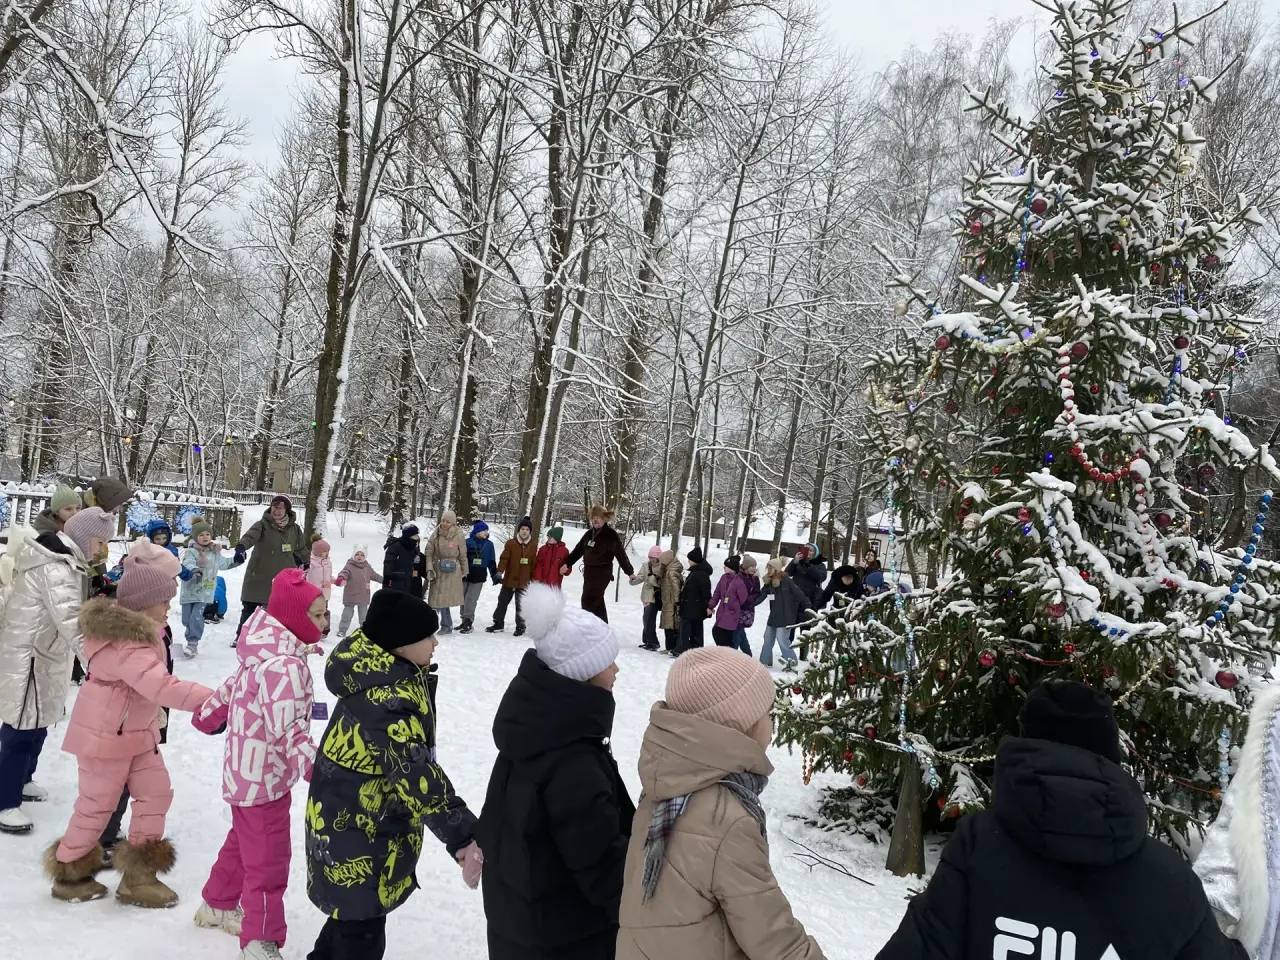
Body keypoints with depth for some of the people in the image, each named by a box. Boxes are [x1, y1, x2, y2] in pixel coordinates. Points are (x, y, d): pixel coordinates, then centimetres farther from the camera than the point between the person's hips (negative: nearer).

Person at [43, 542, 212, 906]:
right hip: (105, 735, -10)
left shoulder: (132, 629, 1)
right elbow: (163, 687, -42)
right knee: (98, 803, 6)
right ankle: (69, 872, 28)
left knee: (155, 792, 7)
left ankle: (138, 875, 16)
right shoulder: (128, 646, -31)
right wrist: (214, 698, -45)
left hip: (137, 732, 10)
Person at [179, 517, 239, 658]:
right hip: (190, 591, -1)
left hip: (205, 593, 1)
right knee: (187, 619, 6)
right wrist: (193, 570, -49)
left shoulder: (215, 552, 10)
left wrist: (235, 560, 22)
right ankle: (191, 639, 27)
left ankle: (193, 643, -13)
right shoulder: (191, 551, -9)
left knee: (196, 617, -15)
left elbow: (223, 563, 30)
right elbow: (187, 563, -29)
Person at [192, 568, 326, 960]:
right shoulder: (284, 666, -28)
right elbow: (290, 733, -33)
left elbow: (233, 686, 20)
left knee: (243, 842, 28)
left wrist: (208, 718, 37)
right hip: (264, 776, -10)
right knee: (268, 859, 0)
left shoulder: (263, 653, 3)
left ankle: (217, 905, 47)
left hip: (246, 771, 10)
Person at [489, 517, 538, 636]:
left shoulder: (533, 546, 0)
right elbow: (504, 559, -9)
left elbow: (534, 564, 5)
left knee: (521, 606, 5)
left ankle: (520, 627, 18)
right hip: (509, 580, 0)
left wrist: (533, 580, 7)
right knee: (502, 602, 11)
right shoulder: (510, 543, -5)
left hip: (524, 582, 0)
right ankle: (498, 624, 25)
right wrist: (499, 572, -21)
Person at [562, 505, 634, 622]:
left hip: (602, 573, -7)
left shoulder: (611, 535, -7)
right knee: (597, 602, 12)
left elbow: (621, 554, -5)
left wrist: (630, 572, -2)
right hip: (589, 571, 7)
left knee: (589, 600, -15)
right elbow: (578, 550, 19)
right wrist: (568, 563, 16)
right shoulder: (590, 533, 11)